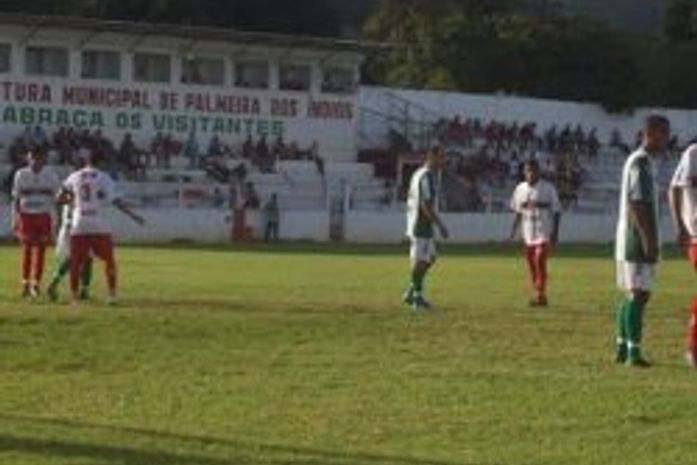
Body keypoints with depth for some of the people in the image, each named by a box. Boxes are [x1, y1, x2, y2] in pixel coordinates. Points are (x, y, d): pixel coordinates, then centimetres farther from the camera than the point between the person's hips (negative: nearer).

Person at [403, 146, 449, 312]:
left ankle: (411, 292, 18)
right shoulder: (427, 176, -16)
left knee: (430, 258, 17)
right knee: (420, 260, -3)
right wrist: (441, 225, -19)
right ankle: (417, 298, 3)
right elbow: (426, 205, -22)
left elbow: (411, 201, 20)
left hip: (414, 223, 10)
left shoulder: (418, 173, 16)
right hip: (422, 225, -10)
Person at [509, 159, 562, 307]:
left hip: (544, 233, -5)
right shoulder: (520, 189, 7)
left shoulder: (548, 189, -5)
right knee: (532, 264, 6)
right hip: (528, 234, 5)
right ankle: (539, 295, 16)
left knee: (540, 261, -18)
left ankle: (541, 294, -16)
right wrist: (514, 230, 7)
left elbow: (556, 212, -2)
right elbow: (518, 212, 16)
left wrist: (555, 233, -10)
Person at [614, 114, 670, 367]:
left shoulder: (638, 161, 18)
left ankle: (622, 348, 16)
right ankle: (633, 351, -11)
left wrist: (650, 240, 21)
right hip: (638, 239, -10)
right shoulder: (641, 162, -14)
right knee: (639, 293, -10)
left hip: (630, 240, 10)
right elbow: (636, 204, -21)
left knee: (631, 293, 12)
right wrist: (649, 241, -23)